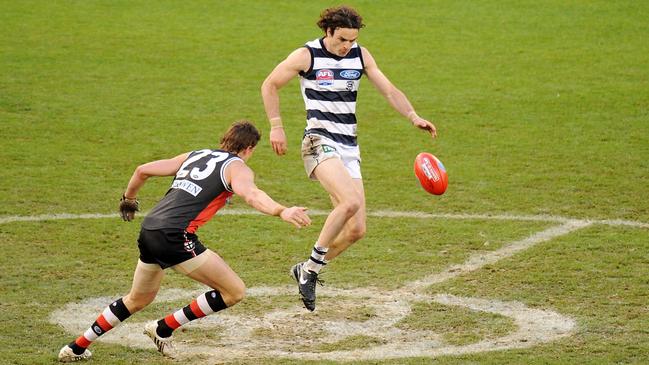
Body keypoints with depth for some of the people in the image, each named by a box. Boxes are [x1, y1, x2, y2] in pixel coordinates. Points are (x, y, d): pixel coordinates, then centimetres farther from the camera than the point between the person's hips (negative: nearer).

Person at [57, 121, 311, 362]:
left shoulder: (194, 156, 24)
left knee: (137, 300, 30)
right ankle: (163, 329, 6)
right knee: (234, 291, -1)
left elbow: (143, 170, 24)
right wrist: (281, 212, -34)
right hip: (175, 235, -8)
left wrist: (128, 199, 41)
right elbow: (251, 195, -19)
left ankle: (76, 348, 34)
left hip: (149, 231, 8)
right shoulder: (236, 167, 4)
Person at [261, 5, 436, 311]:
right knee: (350, 202, -31)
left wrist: (414, 117, -7)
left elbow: (389, 90, 8)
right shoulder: (307, 56, -5)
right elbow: (270, 85, 6)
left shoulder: (360, 55, 8)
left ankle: (307, 270, 19)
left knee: (356, 230, -1)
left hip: (349, 148, 6)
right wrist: (276, 126, 0)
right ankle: (313, 264, -15)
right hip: (320, 142, -6)